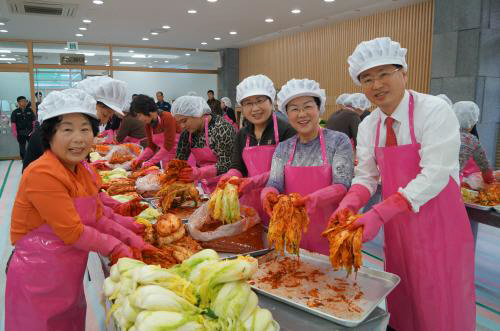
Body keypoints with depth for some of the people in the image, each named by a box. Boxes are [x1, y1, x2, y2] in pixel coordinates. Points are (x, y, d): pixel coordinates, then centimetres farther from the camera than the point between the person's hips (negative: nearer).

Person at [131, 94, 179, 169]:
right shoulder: (148, 124, 2)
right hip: (165, 159, 6)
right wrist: (139, 160, -8)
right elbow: (151, 147, 7)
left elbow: (168, 146, -20)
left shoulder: (167, 118, -17)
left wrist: (150, 162, -19)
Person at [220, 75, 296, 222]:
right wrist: (228, 178, -14)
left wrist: (255, 181, -24)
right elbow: (237, 167, 7)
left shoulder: (286, 130, -9)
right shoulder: (242, 135, 10)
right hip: (250, 202, 5)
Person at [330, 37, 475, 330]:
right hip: (397, 228, 5)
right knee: (401, 306, 20)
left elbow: (435, 176, -23)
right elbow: (366, 177, 2)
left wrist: (380, 214, -29)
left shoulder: (436, 111, -16)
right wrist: (349, 205, -19)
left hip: (439, 228, -5)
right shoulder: (368, 126, 2)